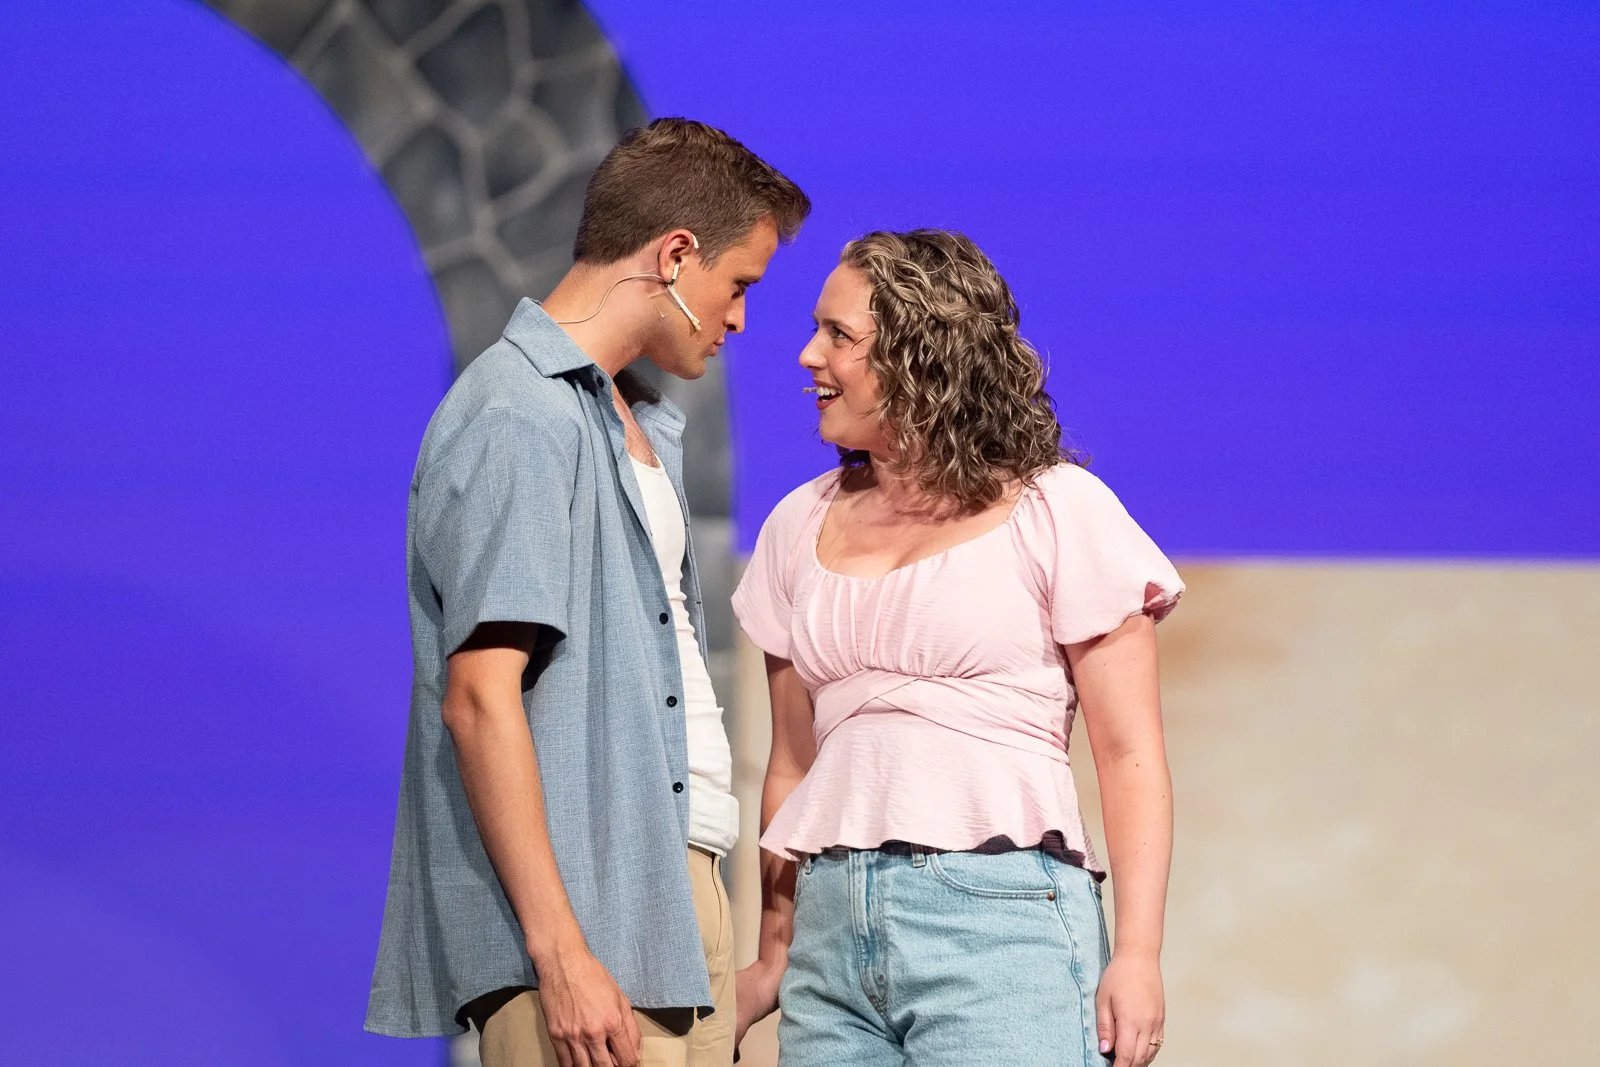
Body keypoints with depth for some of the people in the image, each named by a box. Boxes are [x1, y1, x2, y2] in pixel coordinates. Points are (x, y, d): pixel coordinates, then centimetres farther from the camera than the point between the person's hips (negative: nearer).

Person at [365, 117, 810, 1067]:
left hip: (673, 886, 9)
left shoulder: (646, 425, 21)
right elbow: (480, 699, -17)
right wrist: (560, 953, -22)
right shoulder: (521, 420, -10)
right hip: (584, 926, -9)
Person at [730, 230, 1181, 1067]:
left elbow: (1130, 757, -1)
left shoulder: (1055, 512, 2)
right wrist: (773, 958, 17)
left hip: (1000, 914, -5)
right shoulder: (802, 527, 17)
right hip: (834, 926, 5)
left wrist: (1137, 953, -10)